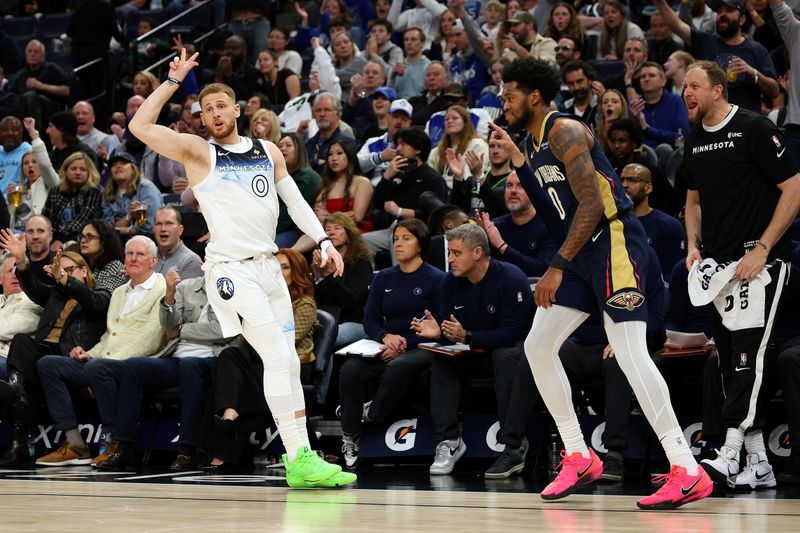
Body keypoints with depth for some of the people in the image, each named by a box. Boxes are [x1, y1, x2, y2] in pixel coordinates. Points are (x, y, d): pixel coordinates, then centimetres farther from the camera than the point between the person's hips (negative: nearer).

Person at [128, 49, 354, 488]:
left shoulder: (269, 152, 15)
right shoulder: (198, 151, 0)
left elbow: (295, 201, 16)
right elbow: (140, 126, -11)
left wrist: (323, 241, 3)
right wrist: (174, 80, -9)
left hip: (269, 266, 6)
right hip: (231, 269, -6)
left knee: (289, 363, 7)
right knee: (278, 357, -17)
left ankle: (302, 461, 12)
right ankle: (298, 458, -18)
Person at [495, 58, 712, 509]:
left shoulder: (565, 132, -12)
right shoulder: (533, 143, 17)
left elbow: (592, 205, -20)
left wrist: (557, 267, -22)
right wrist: (515, 158, 15)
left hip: (614, 241, -10)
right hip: (582, 252, 10)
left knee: (629, 353, -19)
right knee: (538, 346, 7)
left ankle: (688, 472, -21)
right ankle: (579, 459, 13)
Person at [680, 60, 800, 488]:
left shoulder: (754, 130, -10)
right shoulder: (694, 141, 12)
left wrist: (762, 249, -16)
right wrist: (694, 246, 8)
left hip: (758, 260, -8)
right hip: (716, 262, 8)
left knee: (747, 352, -15)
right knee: (730, 359, 7)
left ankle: (729, 456, -20)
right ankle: (758, 462, 13)